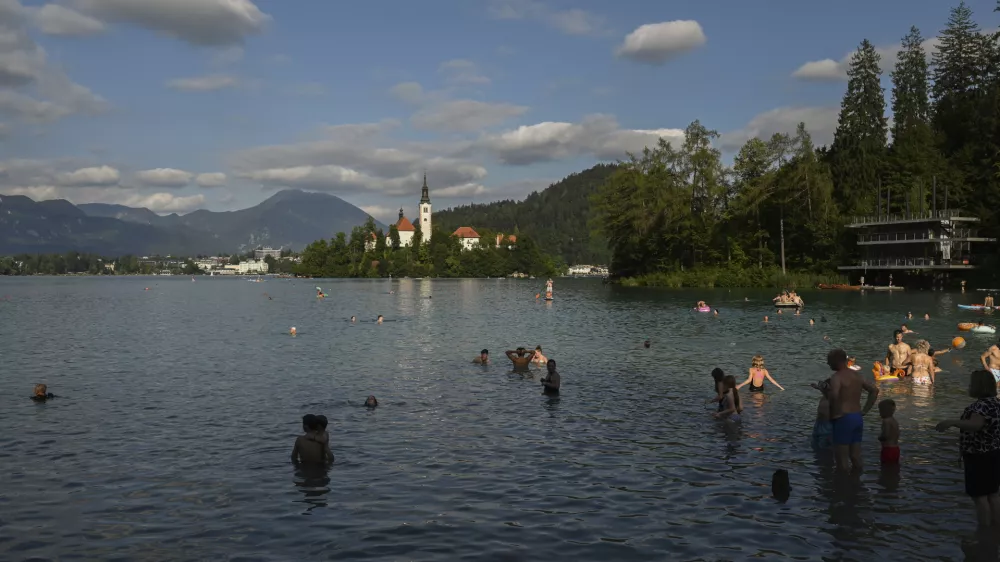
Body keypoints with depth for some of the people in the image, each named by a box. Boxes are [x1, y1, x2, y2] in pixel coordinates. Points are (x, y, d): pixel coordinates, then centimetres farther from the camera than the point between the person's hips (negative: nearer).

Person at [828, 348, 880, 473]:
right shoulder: (856, 375, 13)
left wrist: (834, 413, -19)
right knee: (856, 457, 15)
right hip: (858, 418, 8)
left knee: (841, 458, -1)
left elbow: (834, 395, -33)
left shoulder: (837, 377, -14)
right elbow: (874, 390, 19)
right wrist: (865, 410, 15)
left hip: (844, 419, -8)